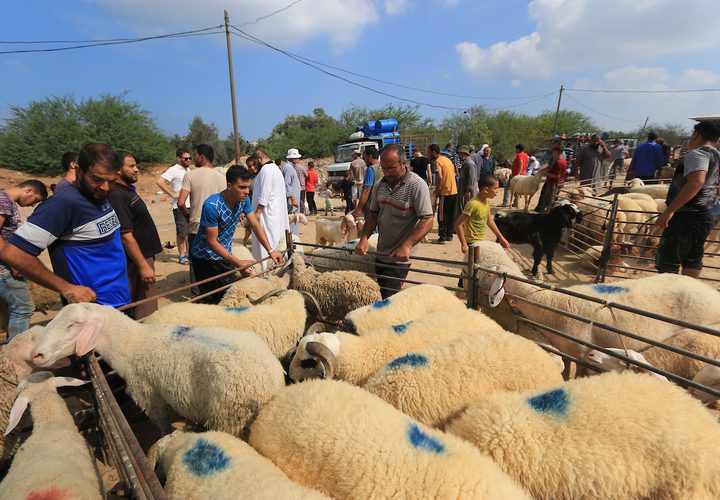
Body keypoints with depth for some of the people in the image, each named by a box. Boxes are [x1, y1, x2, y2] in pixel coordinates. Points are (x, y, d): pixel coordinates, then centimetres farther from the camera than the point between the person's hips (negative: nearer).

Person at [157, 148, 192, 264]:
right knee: (182, 231, -1)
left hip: (190, 205, 8)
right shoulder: (174, 170, -10)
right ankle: (181, 256, 8)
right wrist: (173, 194, -20)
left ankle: (186, 252, 27)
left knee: (188, 230, 14)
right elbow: (160, 181, -21)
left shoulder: (188, 170, 14)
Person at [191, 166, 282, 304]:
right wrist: (238, 263, -31)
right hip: (205, 257, -6)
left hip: (224, 255, 6)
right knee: (211, 300, 2)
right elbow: (212, 242, -26)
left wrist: (270, 250, -17)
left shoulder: (244, 200, -10)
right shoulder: (212, 205, -29)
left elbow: (255, 225, -6)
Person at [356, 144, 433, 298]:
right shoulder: (380, 185, 5)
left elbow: (427, 221, -20)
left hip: (399, 258, -7)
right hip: (380, 255, 7)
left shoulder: (417, 186, -15)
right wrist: (364, 238, -5)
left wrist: (407, 246, -31)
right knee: (380, 296, 18)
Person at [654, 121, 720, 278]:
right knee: (692, 261, 17)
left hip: (687, 217, -10)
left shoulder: (698, 153, -14)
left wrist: (669, 210, -34)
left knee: (667, 264, -7)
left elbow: (696, 182, -31)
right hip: (705, 217, 10)